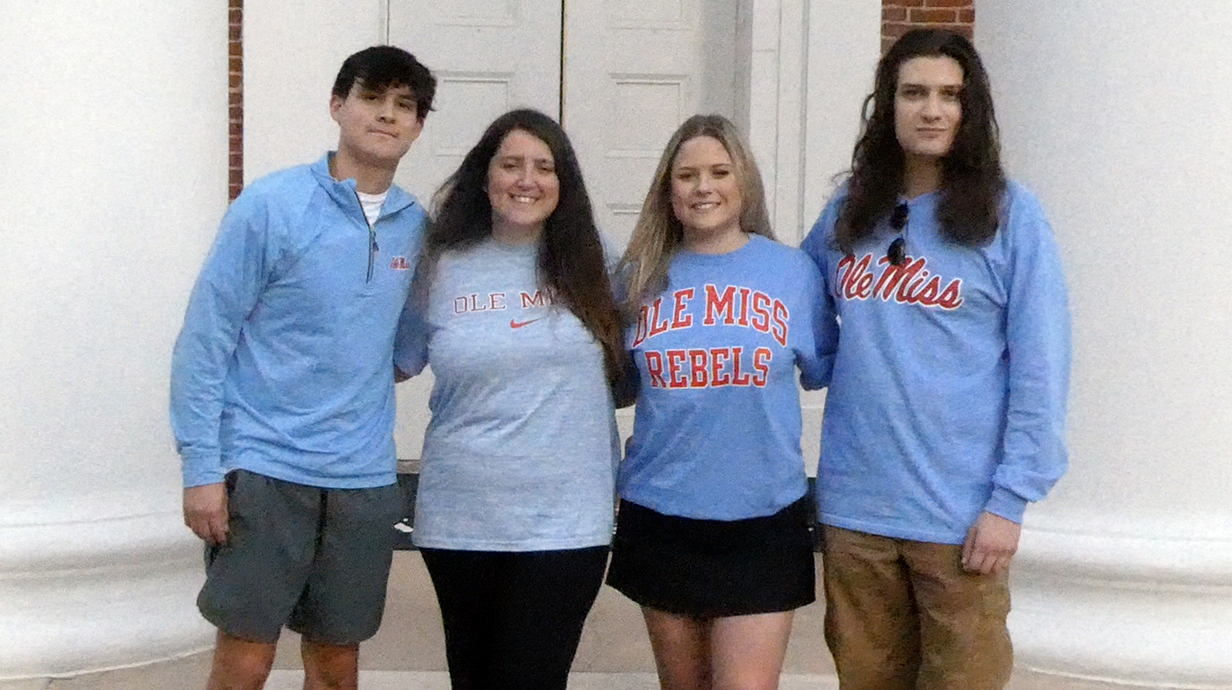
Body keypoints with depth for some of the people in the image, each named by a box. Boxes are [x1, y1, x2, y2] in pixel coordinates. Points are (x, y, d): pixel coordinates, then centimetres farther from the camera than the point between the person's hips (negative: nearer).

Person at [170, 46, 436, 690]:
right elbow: (204, 339, -8)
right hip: (263, 465, -4)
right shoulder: (270, 206, -8)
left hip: (364, 475, 4)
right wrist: (201, 467, -12)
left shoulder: (416, 226, 5)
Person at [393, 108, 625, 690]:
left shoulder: (588, 265, 2)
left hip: (566, 519, -1)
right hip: (461, 518, 1)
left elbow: (624, 372, 14)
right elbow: (397, 364, 13)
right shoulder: (443, 270, 2)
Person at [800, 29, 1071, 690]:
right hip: (855, 506, 4)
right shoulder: (848, 214, 8)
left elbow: (1039, 366, -8)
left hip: (961, 512, -4)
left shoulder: (1010, 214, -5)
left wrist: (1010, 498, -12)